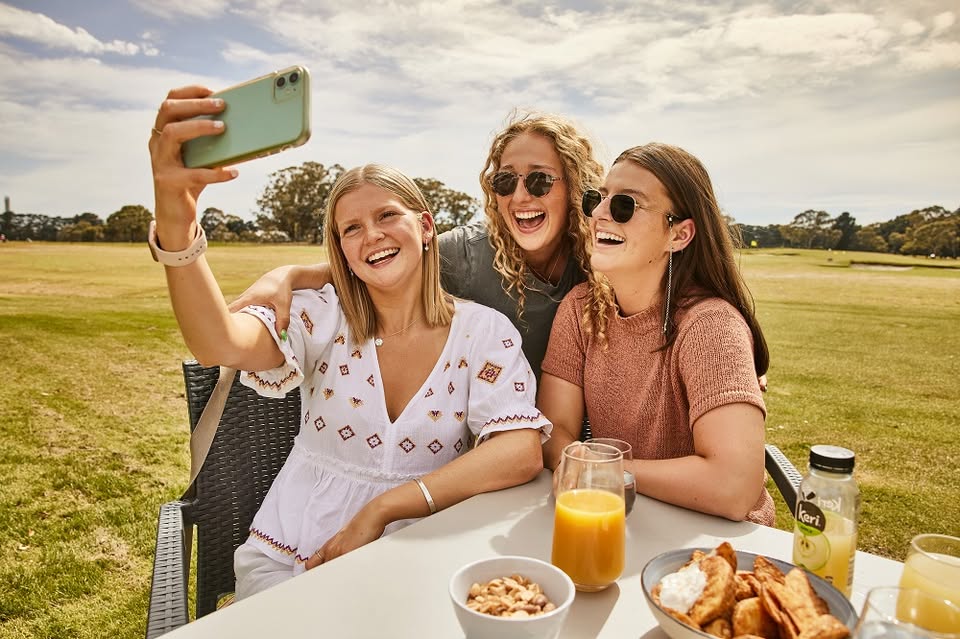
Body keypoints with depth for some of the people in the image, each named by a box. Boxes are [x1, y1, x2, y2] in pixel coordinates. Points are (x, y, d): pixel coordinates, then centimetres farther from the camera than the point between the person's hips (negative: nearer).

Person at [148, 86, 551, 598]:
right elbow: (219, 344, -23)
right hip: (286, 560, 0)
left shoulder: (484, 331, -5)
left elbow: (523, 452, -17)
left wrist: (382, 508, -20)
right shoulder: (323, 317, -4)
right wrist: (175, 225, -40)